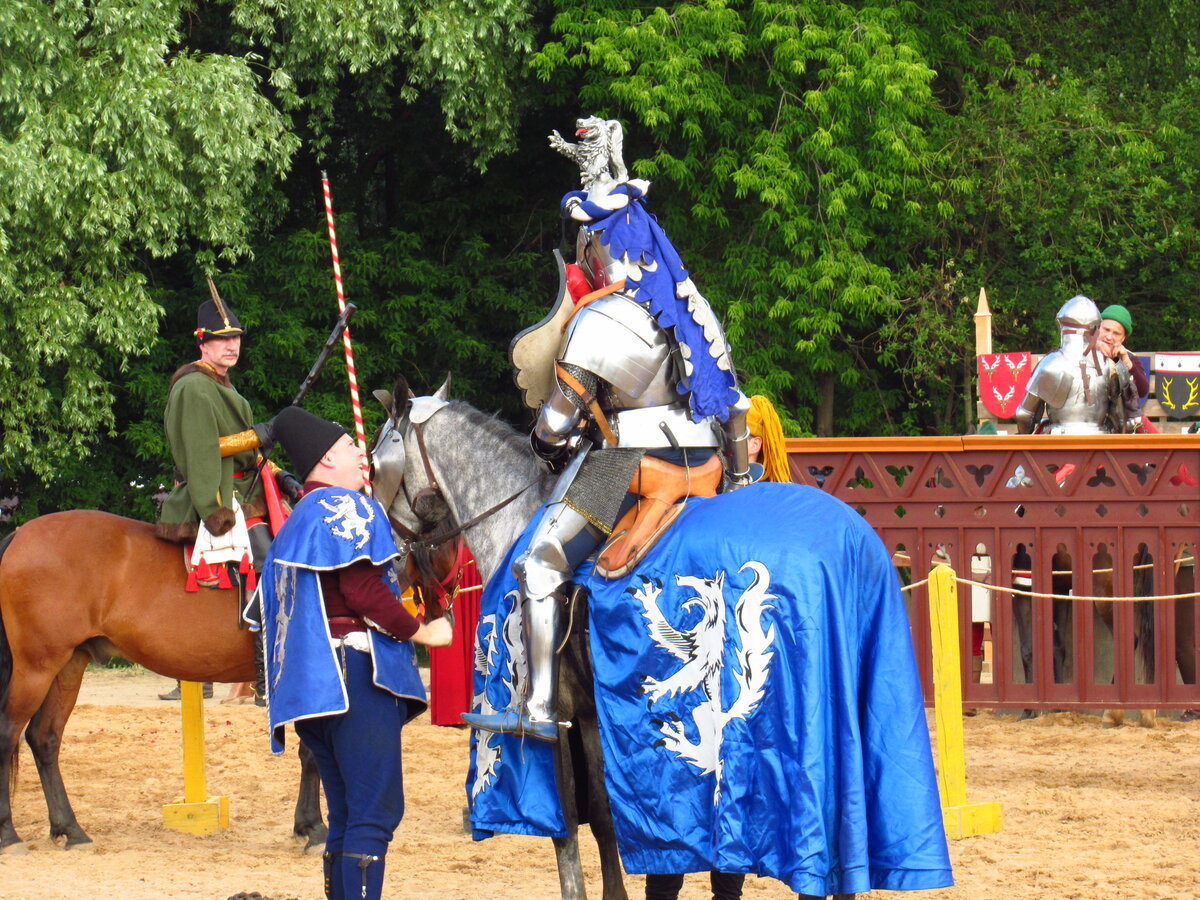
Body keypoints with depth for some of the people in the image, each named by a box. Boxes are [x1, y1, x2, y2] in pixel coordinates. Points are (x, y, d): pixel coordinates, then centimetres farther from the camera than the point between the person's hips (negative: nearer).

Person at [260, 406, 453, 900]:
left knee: (347, 817, 12)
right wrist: (420, 631, -7)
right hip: (357, 670, -10)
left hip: (310, 685, 10)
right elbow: (362, 589, -17)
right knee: (376, 810, -11)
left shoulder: (295, 522, 23)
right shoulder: (345, 505, -6)